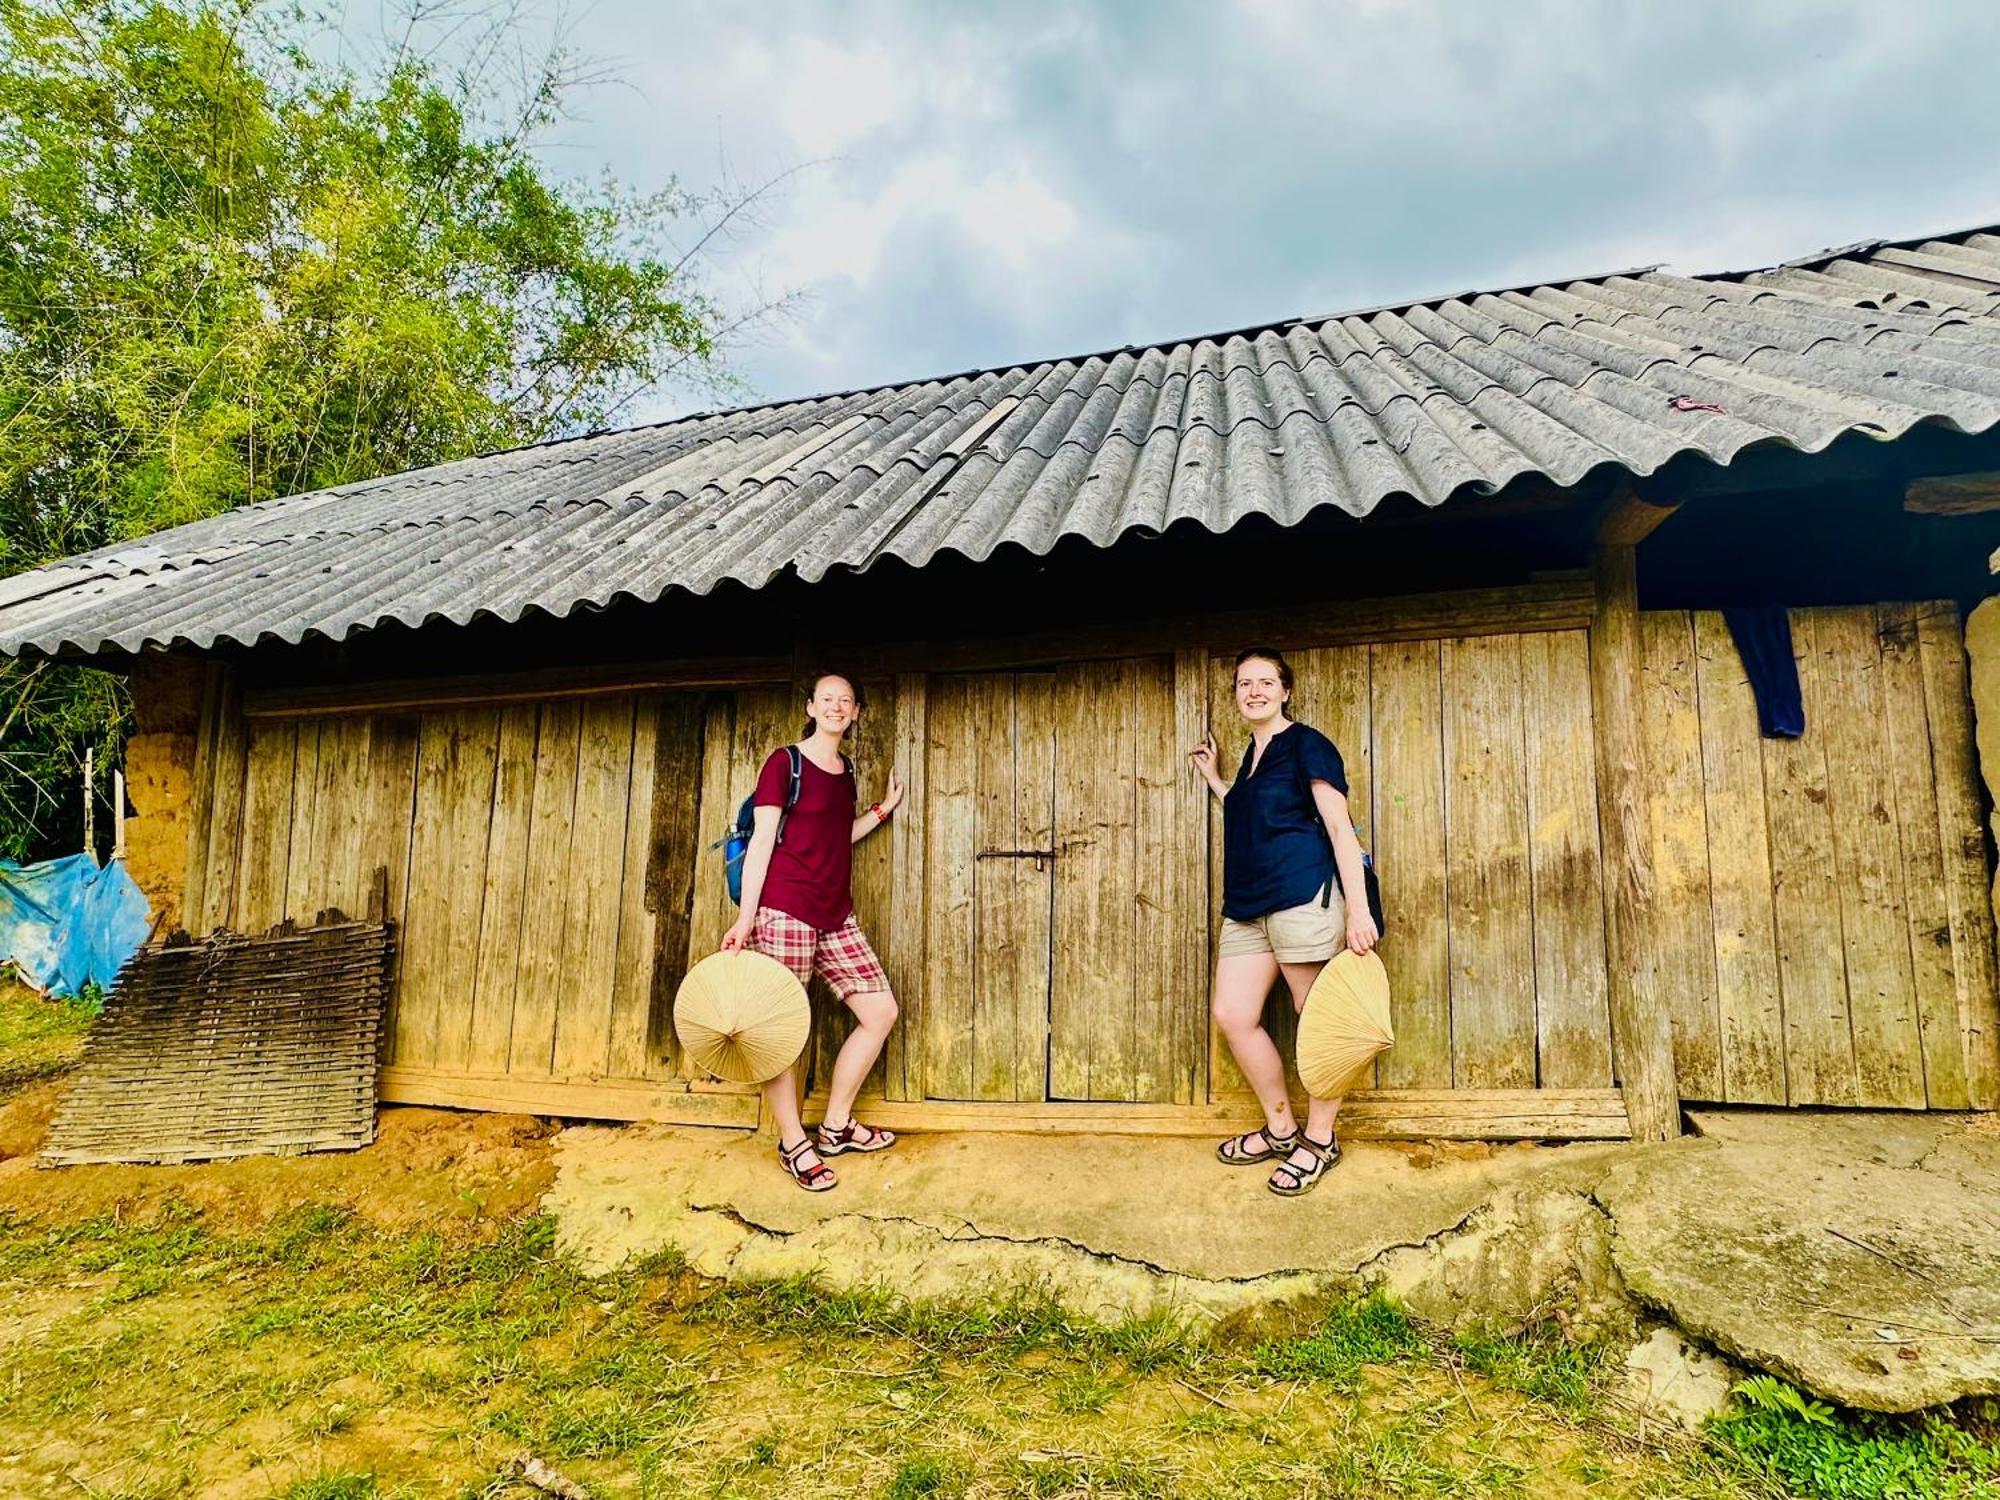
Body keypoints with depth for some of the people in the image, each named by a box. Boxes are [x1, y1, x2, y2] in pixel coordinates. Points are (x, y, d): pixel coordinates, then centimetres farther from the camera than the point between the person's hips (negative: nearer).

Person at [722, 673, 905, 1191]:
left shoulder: (845, 769, 17)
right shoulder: (784, 764, -3)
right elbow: (760, 843, -8)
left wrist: (884, 808, 24)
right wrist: (745, 918, -13)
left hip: (835, 915, 8)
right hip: (785, 909, -7)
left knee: (881, 1011, 6)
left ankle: (836, 1126, 19)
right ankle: (794, 1145, 13)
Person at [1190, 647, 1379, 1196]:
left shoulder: (1306, 745, -4)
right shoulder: (1252, 753, 19)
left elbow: (1340, 827, -10)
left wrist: (1358, 908, -17)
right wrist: (1212, 777, 28)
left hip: (1303, 898, -8)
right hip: (1247, 905, 9)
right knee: (1231, 1016, 6)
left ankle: (1319, 1141, 17)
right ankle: (1280, 1128, 21)